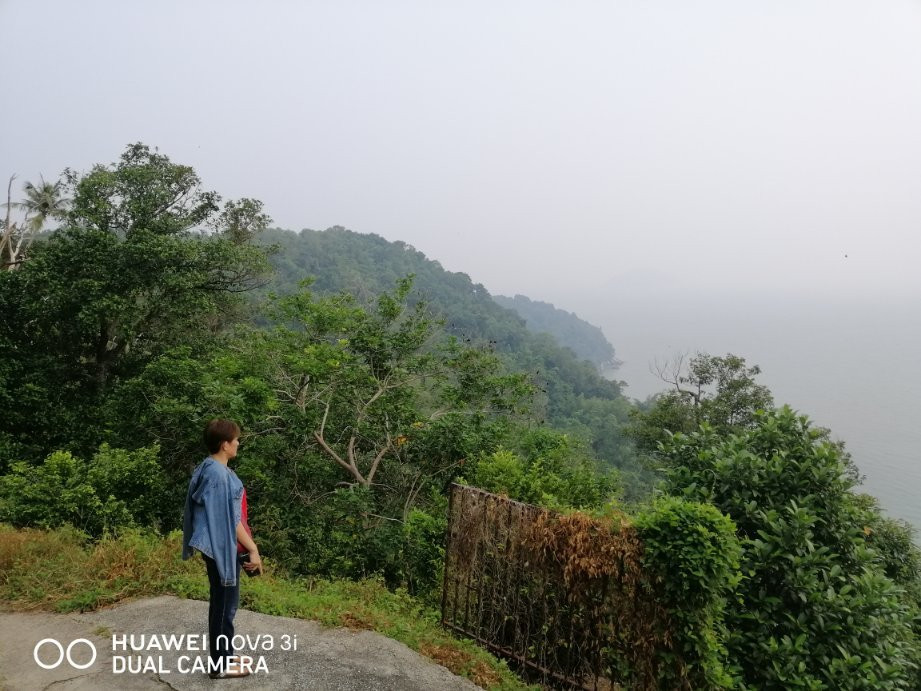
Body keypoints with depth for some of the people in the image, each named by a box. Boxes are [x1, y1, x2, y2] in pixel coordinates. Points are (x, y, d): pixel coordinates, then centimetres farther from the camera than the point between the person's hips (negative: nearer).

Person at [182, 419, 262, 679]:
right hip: (223, 546, -10)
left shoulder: (209, 469, 10)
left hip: (220, 545, 10)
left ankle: (224, 656, 31)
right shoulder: (219, 473, -22)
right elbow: (230, 517, -22)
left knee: (224, 602, 18)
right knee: (224, 603, 2)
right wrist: (253, 549, -17)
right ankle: (220, 665, 15)